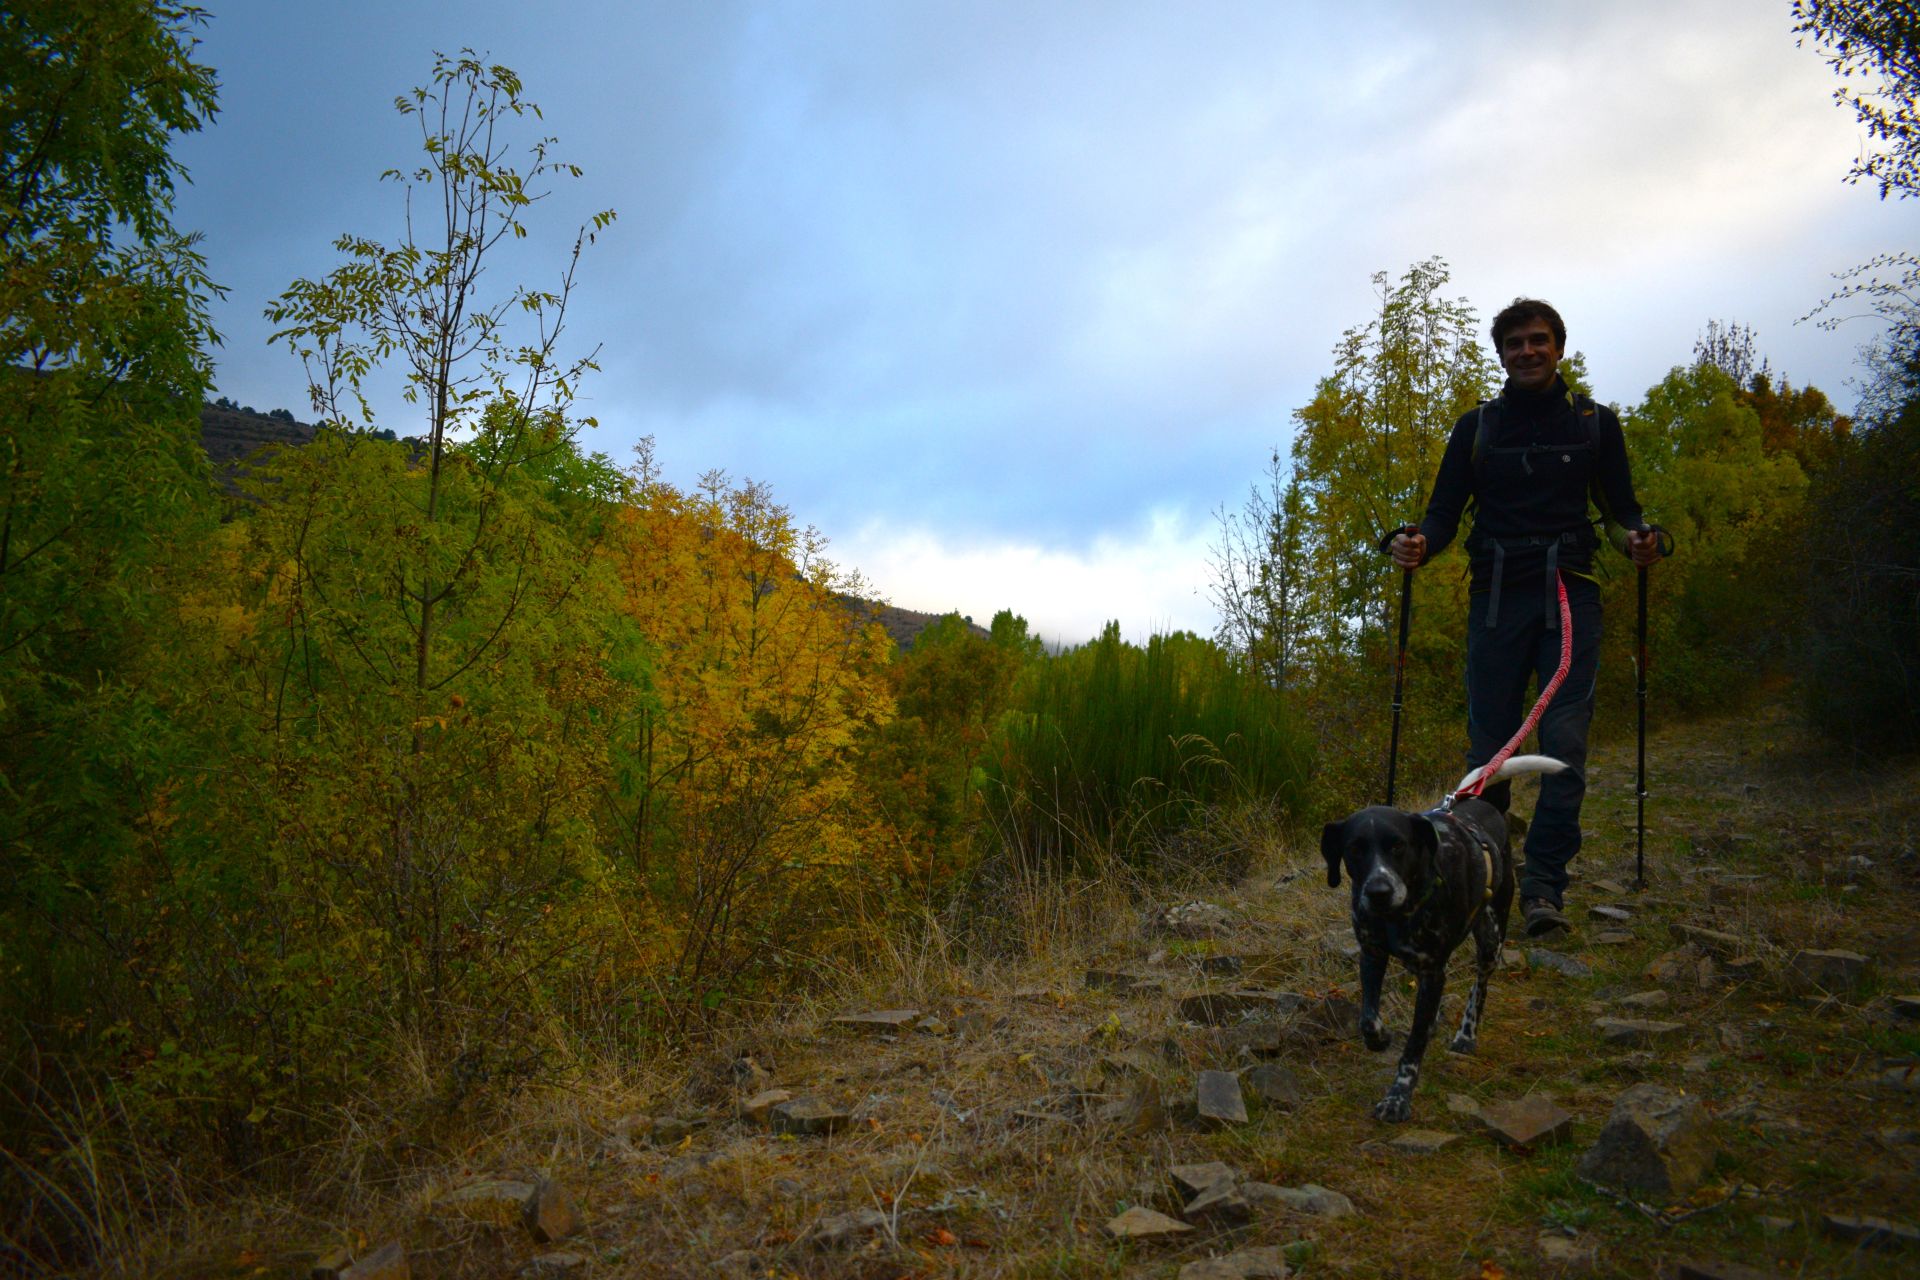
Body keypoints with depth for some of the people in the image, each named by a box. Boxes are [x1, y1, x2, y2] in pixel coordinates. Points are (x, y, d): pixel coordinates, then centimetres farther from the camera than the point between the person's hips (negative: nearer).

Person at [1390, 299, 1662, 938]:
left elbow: (1620, 507, 11)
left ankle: (1543, 884, -8)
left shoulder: (1595, 423, 11)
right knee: (1488, 742, 1)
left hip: (1570, 596, -1)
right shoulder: (1476, 427, 12)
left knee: (1564, 740, -11)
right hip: (1496, 597, 1)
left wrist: (1638, 540, -12)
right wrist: (1418, 546, -14)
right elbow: (1445, 511, 8)